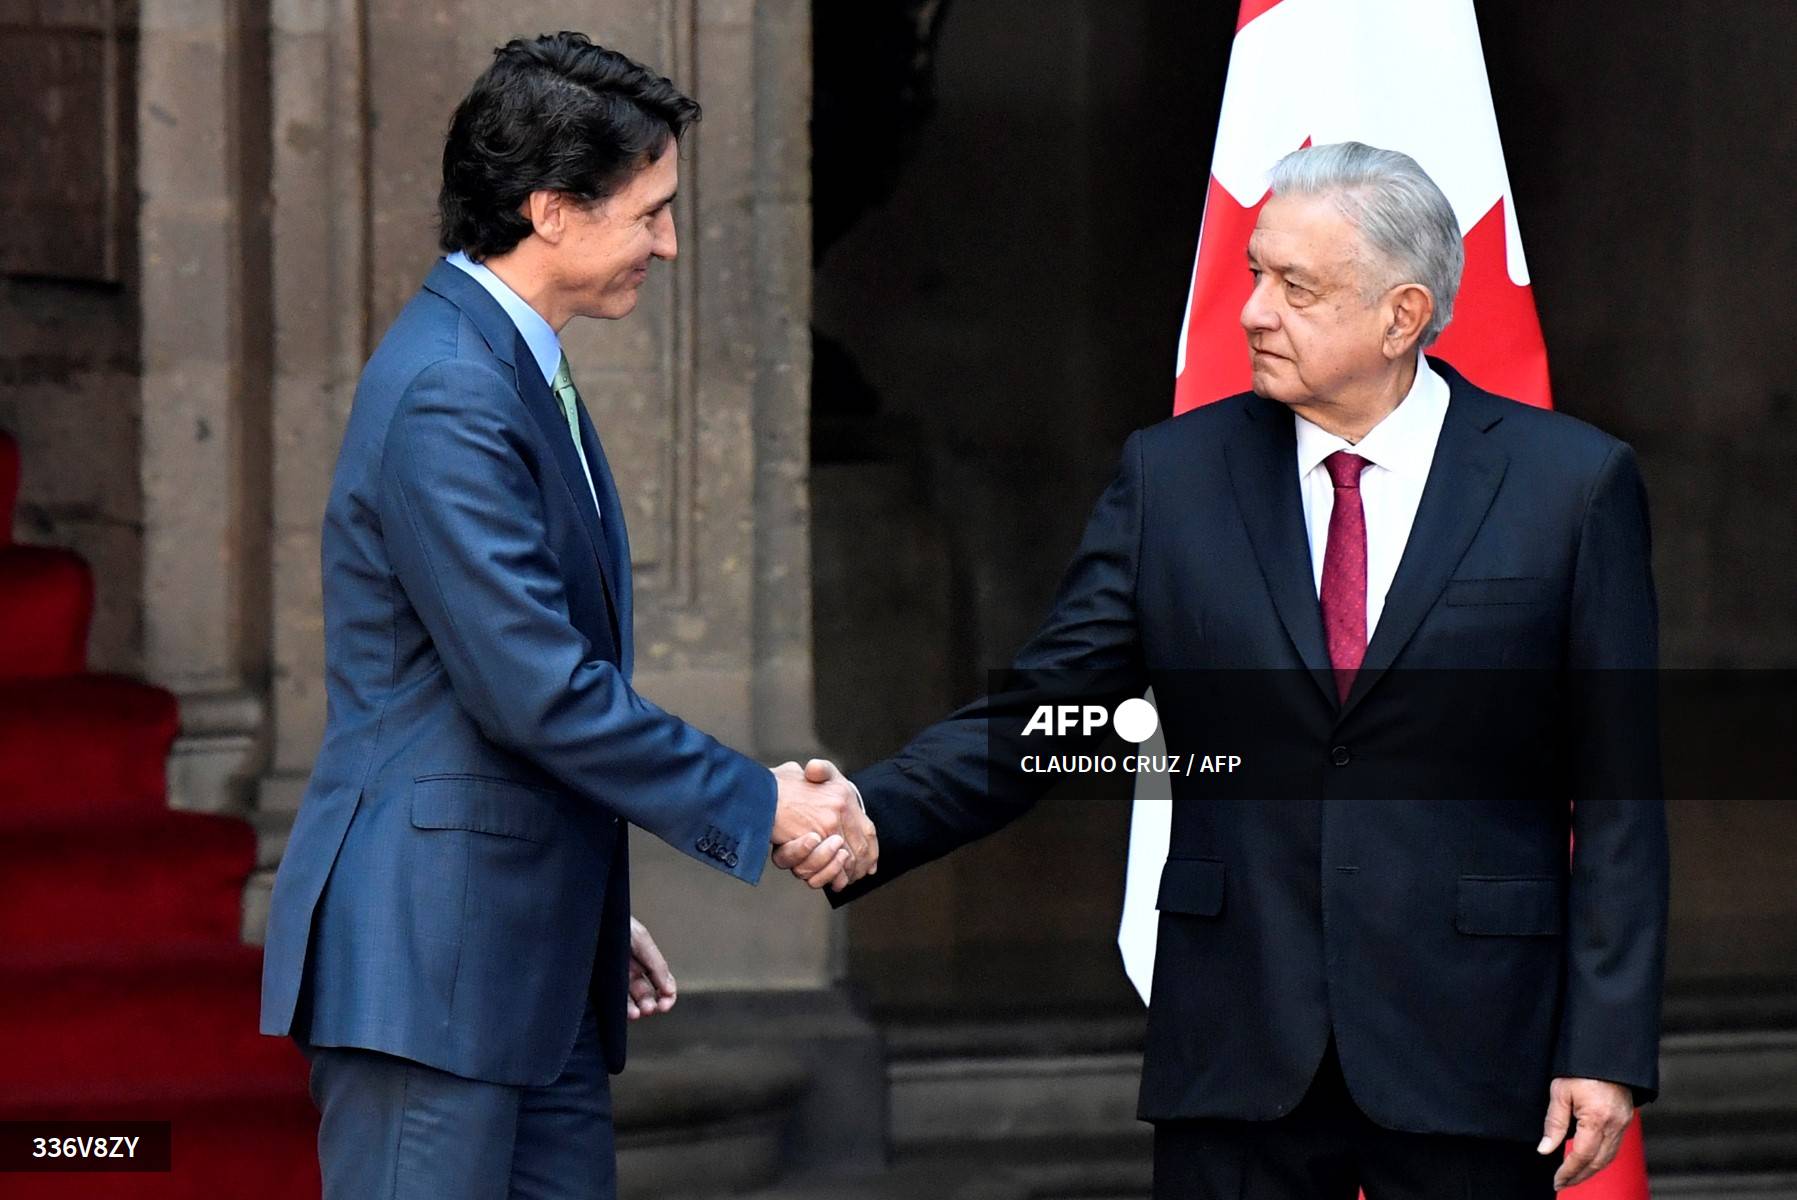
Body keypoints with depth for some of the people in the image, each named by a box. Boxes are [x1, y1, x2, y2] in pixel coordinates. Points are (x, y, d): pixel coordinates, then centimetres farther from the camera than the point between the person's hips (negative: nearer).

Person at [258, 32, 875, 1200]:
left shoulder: (520, 371, 16)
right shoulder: (446, 393, -17)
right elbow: (536, 689, -22)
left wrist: (600, 917, 22)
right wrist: (756, 806, -13)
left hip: (536, 971, 10)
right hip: (426, 967, -10)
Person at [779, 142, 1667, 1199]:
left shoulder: (1573, 483, 0)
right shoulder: (1176, 474, 6)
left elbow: (1616, 795, -1)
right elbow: (1038, 711, 2)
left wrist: (1609, 1046, -6)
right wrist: (870, 816, -16)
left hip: (1467, 1060, -2)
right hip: (1237, 1058, 2)